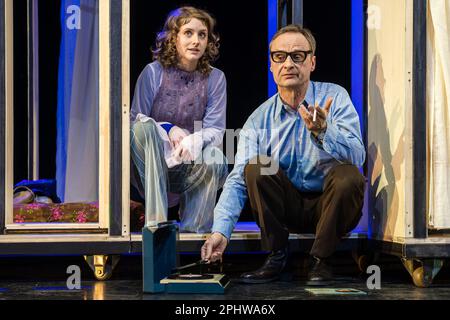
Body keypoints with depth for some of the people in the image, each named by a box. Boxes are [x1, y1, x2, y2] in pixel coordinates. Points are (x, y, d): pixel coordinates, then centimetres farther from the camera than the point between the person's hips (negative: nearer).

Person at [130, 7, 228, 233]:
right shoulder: (153, 72, -3)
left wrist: (193, 140, -27)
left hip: (188, 167, 1)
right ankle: (156, 219, -37)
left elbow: (216, 130, -5)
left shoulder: (215, 78, 1)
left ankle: (193, 230, -14)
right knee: (143, 127, -32)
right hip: (150, 165, 0)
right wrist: (168, 130, -21)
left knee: (215, 159, -33)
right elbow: (135, 120, -3)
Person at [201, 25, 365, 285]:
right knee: (256, 166, -22)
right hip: (287, 208, 2)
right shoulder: (259, 119, -2)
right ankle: (277, 257, -10)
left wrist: (323, 132, -42)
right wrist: (221, 231, -25)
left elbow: (357, 156, -22)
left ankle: (321, 260, -13)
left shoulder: (334, 97, -8)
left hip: (329, 205, -2)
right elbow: (238, 180, -10)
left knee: (348, 175, -31)